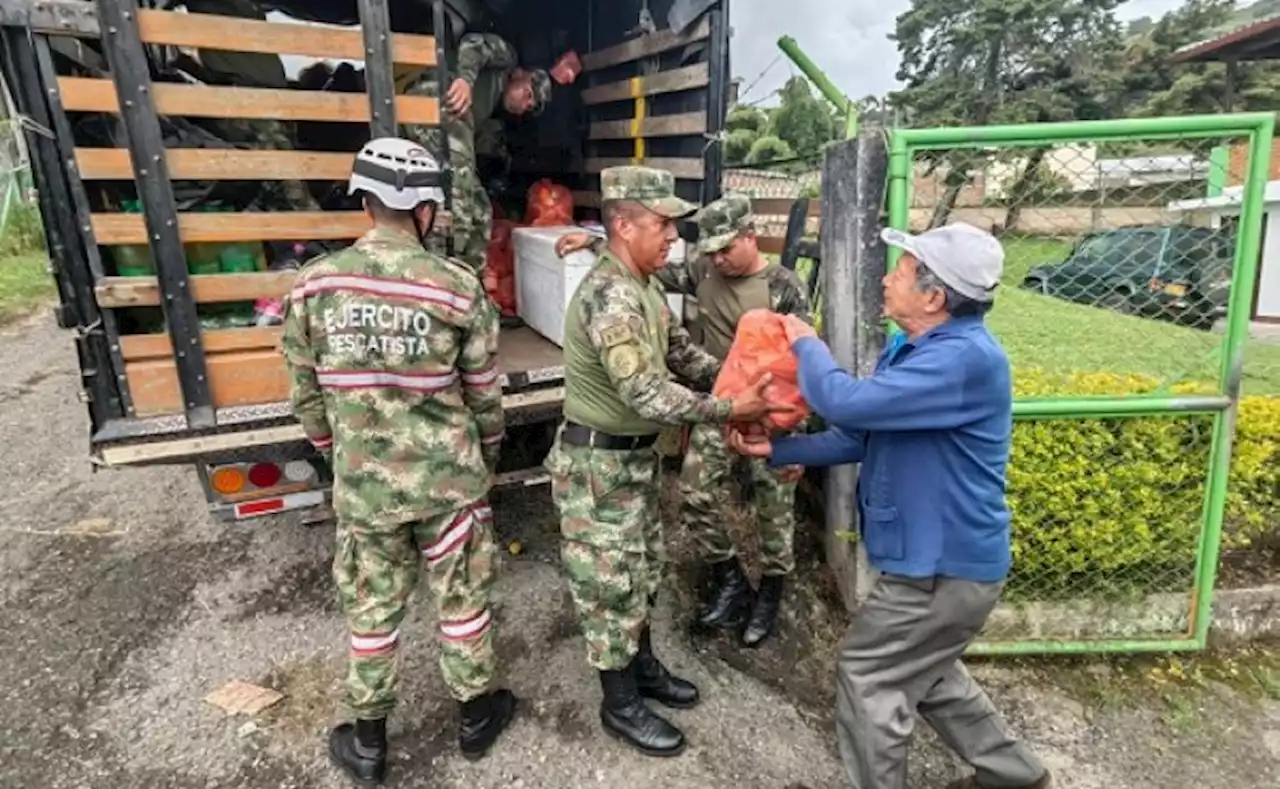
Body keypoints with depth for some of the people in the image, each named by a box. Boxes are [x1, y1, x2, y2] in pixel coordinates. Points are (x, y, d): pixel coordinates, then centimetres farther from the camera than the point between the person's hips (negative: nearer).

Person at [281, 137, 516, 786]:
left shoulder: (314, 283, -6)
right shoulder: (458, 287, -12)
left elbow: (306, 392, 2)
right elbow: (483, 391, -3)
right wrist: (487, 456, 15)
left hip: (362, 484, 2)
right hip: (449, 477, -1)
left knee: (371, 609, 18)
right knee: (461, 600, 16)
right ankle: (477, 715, 36)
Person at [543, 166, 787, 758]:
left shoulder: (644, 286, 7)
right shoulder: (610, 294, -26)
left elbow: (680, 351, 12)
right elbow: (646, 393, -32)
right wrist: (729, 411, -29)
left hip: (636, 454, 10)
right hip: (598, 462, -10)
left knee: (641, 567, 22)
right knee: (610, 580, 6)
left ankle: (643, 666, 43)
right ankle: (620, 704, 25)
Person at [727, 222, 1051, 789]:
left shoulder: (967, 359, -28)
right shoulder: (909, 350, 6)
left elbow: (846, 404, -33)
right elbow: (857, 437, 10)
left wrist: (806, 345, -14)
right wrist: (776, 450, 3)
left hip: (946, 566, -10)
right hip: (935, 556, 10)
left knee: (868, 677, 5)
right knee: (925, 674, 26)